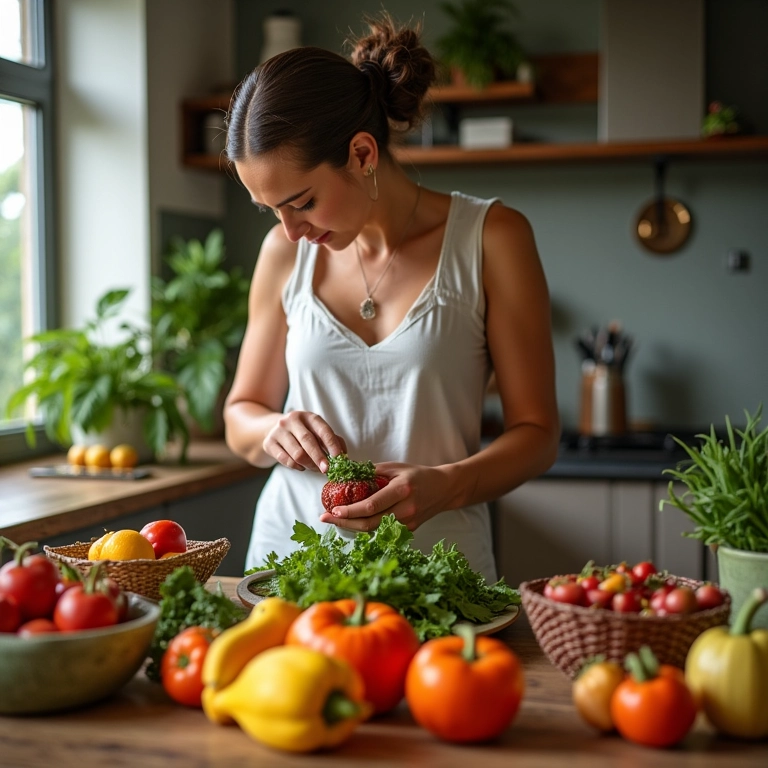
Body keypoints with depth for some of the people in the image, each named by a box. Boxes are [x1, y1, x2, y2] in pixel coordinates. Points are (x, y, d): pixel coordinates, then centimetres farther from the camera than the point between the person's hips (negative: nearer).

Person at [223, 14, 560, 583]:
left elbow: (537, 432, -1)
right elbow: (241, 414, 15)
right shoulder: (286, 252, 6)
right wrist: (273, 431, -8)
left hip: (434, 561, -2)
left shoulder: (490, 239, -3)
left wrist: (444, 486, -19)